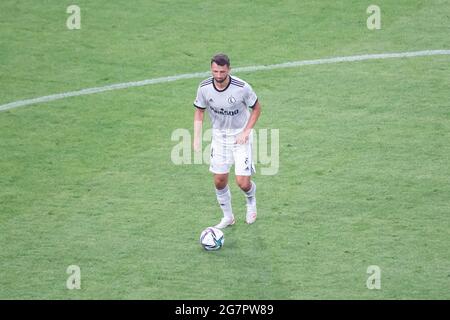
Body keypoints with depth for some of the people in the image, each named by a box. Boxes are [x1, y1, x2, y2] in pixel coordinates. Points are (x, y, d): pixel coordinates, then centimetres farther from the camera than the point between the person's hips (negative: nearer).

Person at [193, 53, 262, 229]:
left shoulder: (242, 87, -23)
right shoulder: (204, 88, -15)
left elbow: (256, 108, -7)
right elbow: (199, 111, 1)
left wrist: (246, 132, -15)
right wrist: (197, 137, -9)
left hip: (240, 136, -3)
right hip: (219, 136, 3)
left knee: (243, 182, -9)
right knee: (219, 181, 4)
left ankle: (251, 201, 27)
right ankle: (228, 217, 26)